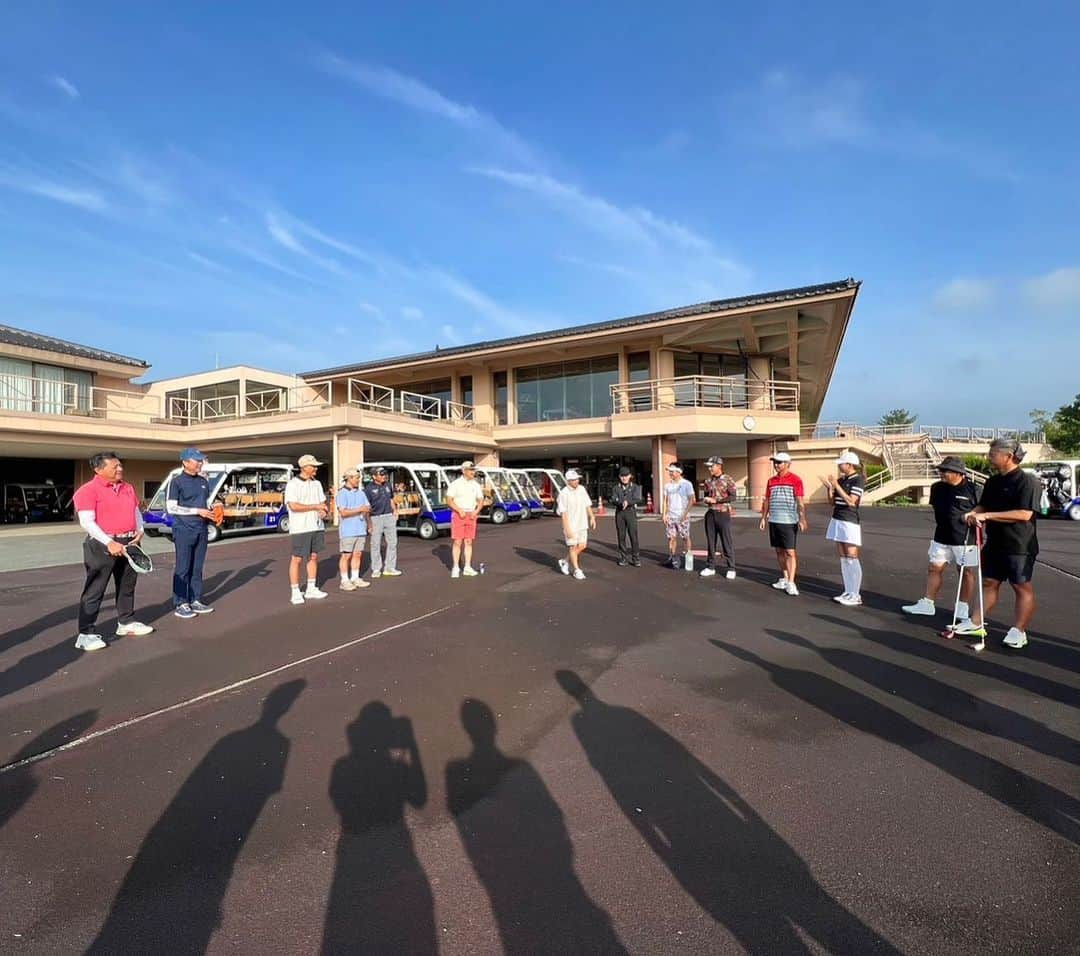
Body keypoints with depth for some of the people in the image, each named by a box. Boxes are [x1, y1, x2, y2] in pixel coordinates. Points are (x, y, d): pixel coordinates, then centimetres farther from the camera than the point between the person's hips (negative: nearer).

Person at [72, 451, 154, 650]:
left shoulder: (128, 488, 12)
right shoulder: (88, 490, -10)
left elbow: (136, 512, 19)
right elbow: (87, 522, -17)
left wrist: (139, 531, 0)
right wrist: (109, 543, -23)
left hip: (129, 543, 7)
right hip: (103, 545, -7)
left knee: (127, 586, 16)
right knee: (94, 590, -3)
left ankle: (126, 623, 29)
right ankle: (86, 634, 3)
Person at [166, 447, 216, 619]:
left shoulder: (203, 481, 12)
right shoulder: (177, 482, -5)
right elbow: (171, 508, -11)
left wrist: (213, 513, -1)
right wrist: (197, 511, -16)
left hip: (202, 530, 6)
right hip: (184, 531, -6)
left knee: (197, 568, 10)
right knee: (183, 568, -1)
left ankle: (195, 601, 18)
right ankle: (180, 605, 6)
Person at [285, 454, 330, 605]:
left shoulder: (317, 483, 11)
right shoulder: (293, 484, -9)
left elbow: (322, 502, 15)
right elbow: (293, 506, -18)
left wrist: (324, 511, -8)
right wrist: (315, 507, -14)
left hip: (316, 526, 7)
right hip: (300, 528, -6)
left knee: (314, 557, 11)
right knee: (297, 559, 0)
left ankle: (311, 589, 21)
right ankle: (295, 592, 7)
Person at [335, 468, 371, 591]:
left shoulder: (361, 493, 13)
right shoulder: (342, 494, -7)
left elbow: (367, 508, 12)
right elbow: (343, 512, -16)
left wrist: (367, 510, -10)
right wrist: (359, 509, -20)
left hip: (361, 529, 6)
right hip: (347, 530, -6)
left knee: (358, 554, 9)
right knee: (346, 555, 0)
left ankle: (355, 579, 17)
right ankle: (345, 581, 5)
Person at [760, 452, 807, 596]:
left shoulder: (795, 480, -5)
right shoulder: (771, 481, 13)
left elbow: (800, 502, -11)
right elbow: (766, 501, 16)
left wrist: (802, 519, -19)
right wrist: (763, 518, 12)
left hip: (789, 522, -6)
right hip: (773, 521, 6)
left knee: (790, 552, -5)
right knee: (779, 551, 11)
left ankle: (791, 583, -4)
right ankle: (784, 578, 21)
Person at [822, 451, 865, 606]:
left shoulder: (859, 479, -8)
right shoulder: (841, 479, 12)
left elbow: (851, 501, -18)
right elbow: (833, 502, 13)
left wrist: (836, 485, -16)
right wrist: (829, 487, -1)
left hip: (850, 523, -7)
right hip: (837, 521, 7)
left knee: (852, 558, -5)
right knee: (843, 558, 9)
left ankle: (856, 595, 0)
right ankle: (847, 592, 14)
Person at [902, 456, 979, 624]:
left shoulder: (972, 490, -12)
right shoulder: (937, 488, 3)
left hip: (965, 539, -5)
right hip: (941, 537, 5)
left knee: (966, 572, 6)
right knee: (934, 568, 7)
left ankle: (963, 609, 16)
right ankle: (927, 603, 14)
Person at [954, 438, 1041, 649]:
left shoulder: (1028, 481, -14)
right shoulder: (993, 481, 9)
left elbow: (1024, 514, -23)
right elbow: (984, 505, 17)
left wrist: (987, 515, -25)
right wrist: (974, 513, -6)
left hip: (1019, 546, -7)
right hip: (995, 543, 7)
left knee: (1022, 587, 5)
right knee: (989, 583, 11)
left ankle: (1018, 631, 13)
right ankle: (976, 623, 17)